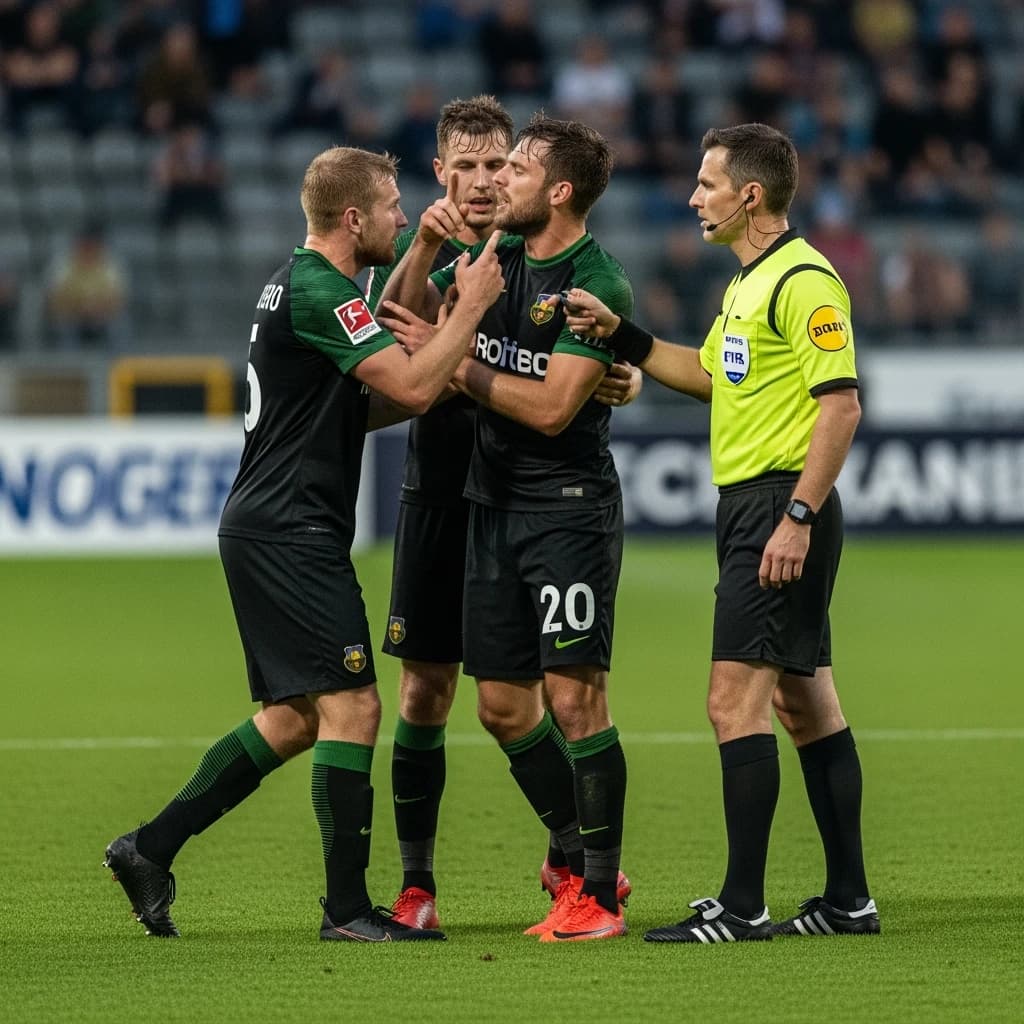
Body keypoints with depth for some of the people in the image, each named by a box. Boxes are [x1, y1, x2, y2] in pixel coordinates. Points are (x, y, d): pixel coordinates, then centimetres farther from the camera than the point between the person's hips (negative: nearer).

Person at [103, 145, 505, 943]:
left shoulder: (303, 284, 17)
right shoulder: (320, 292, -16)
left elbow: (363, 405, 22)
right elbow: (410, 383, -22)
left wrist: (443, 383, 7)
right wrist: (472, 305, -11)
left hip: (266, 530, 11)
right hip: (291, 536, -11)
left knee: (293, 719, 13)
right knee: (352, 708, -9)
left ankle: (151, 848, 15)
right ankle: (347, 909, -5)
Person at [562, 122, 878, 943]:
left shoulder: (804, 281, -15)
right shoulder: (749, 282, 16)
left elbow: (841, 404, -19)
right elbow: (708, 374, 27)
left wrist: (799, 516, -23)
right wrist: (620, 335, 16)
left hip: (780, 504, -10)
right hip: (748, 505, 10)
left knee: (736, 697, -12)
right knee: (803, 700, 11)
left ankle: (743, 906, -12)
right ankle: (849, 898, 15)